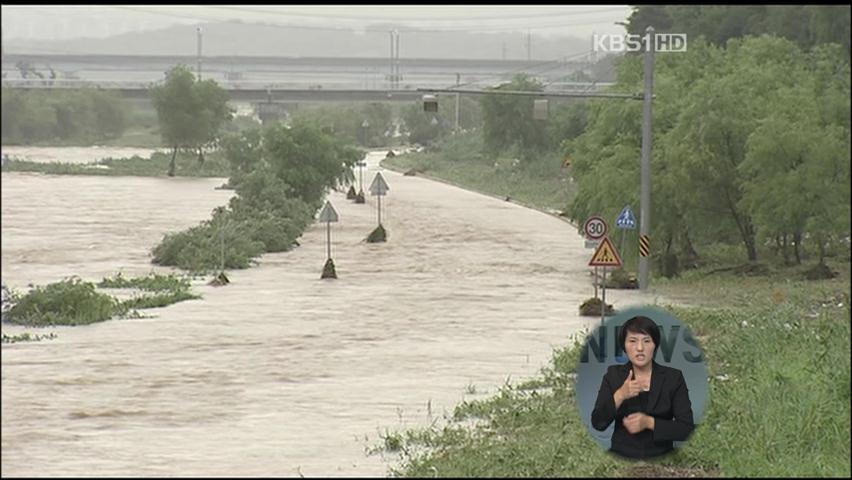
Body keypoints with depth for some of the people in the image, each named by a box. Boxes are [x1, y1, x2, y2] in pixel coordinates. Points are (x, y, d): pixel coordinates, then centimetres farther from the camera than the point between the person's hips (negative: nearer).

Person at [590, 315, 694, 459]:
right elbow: (598, 423, -3)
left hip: (660, 458, -1)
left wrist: (649, 423, -16)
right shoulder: (613, 375, 5)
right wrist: (619, 396, -17)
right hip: (622, 457, 1)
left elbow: (687, 428, -4)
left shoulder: (673, 377, 2)